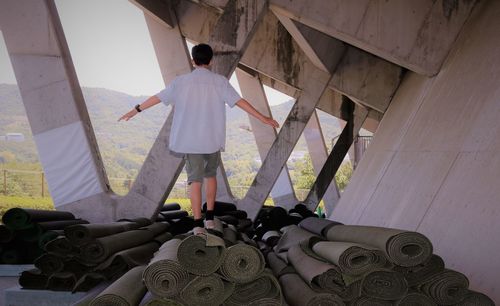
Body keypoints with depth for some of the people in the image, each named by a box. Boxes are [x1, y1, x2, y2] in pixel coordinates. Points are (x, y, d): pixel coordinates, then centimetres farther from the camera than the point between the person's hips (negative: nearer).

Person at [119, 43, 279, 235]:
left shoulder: (182, 81, 0)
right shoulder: (219, 81, -4)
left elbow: (157, 98, 5)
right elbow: (240, 102, -7)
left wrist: (135, 111, 16)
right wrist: (263, 118, -2)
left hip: (190, 139, 0)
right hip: (212, 138, 0)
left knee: (195, 180, 3)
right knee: (210, 175, 20)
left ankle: (198, 223, 0)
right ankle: (209, 217, 20)